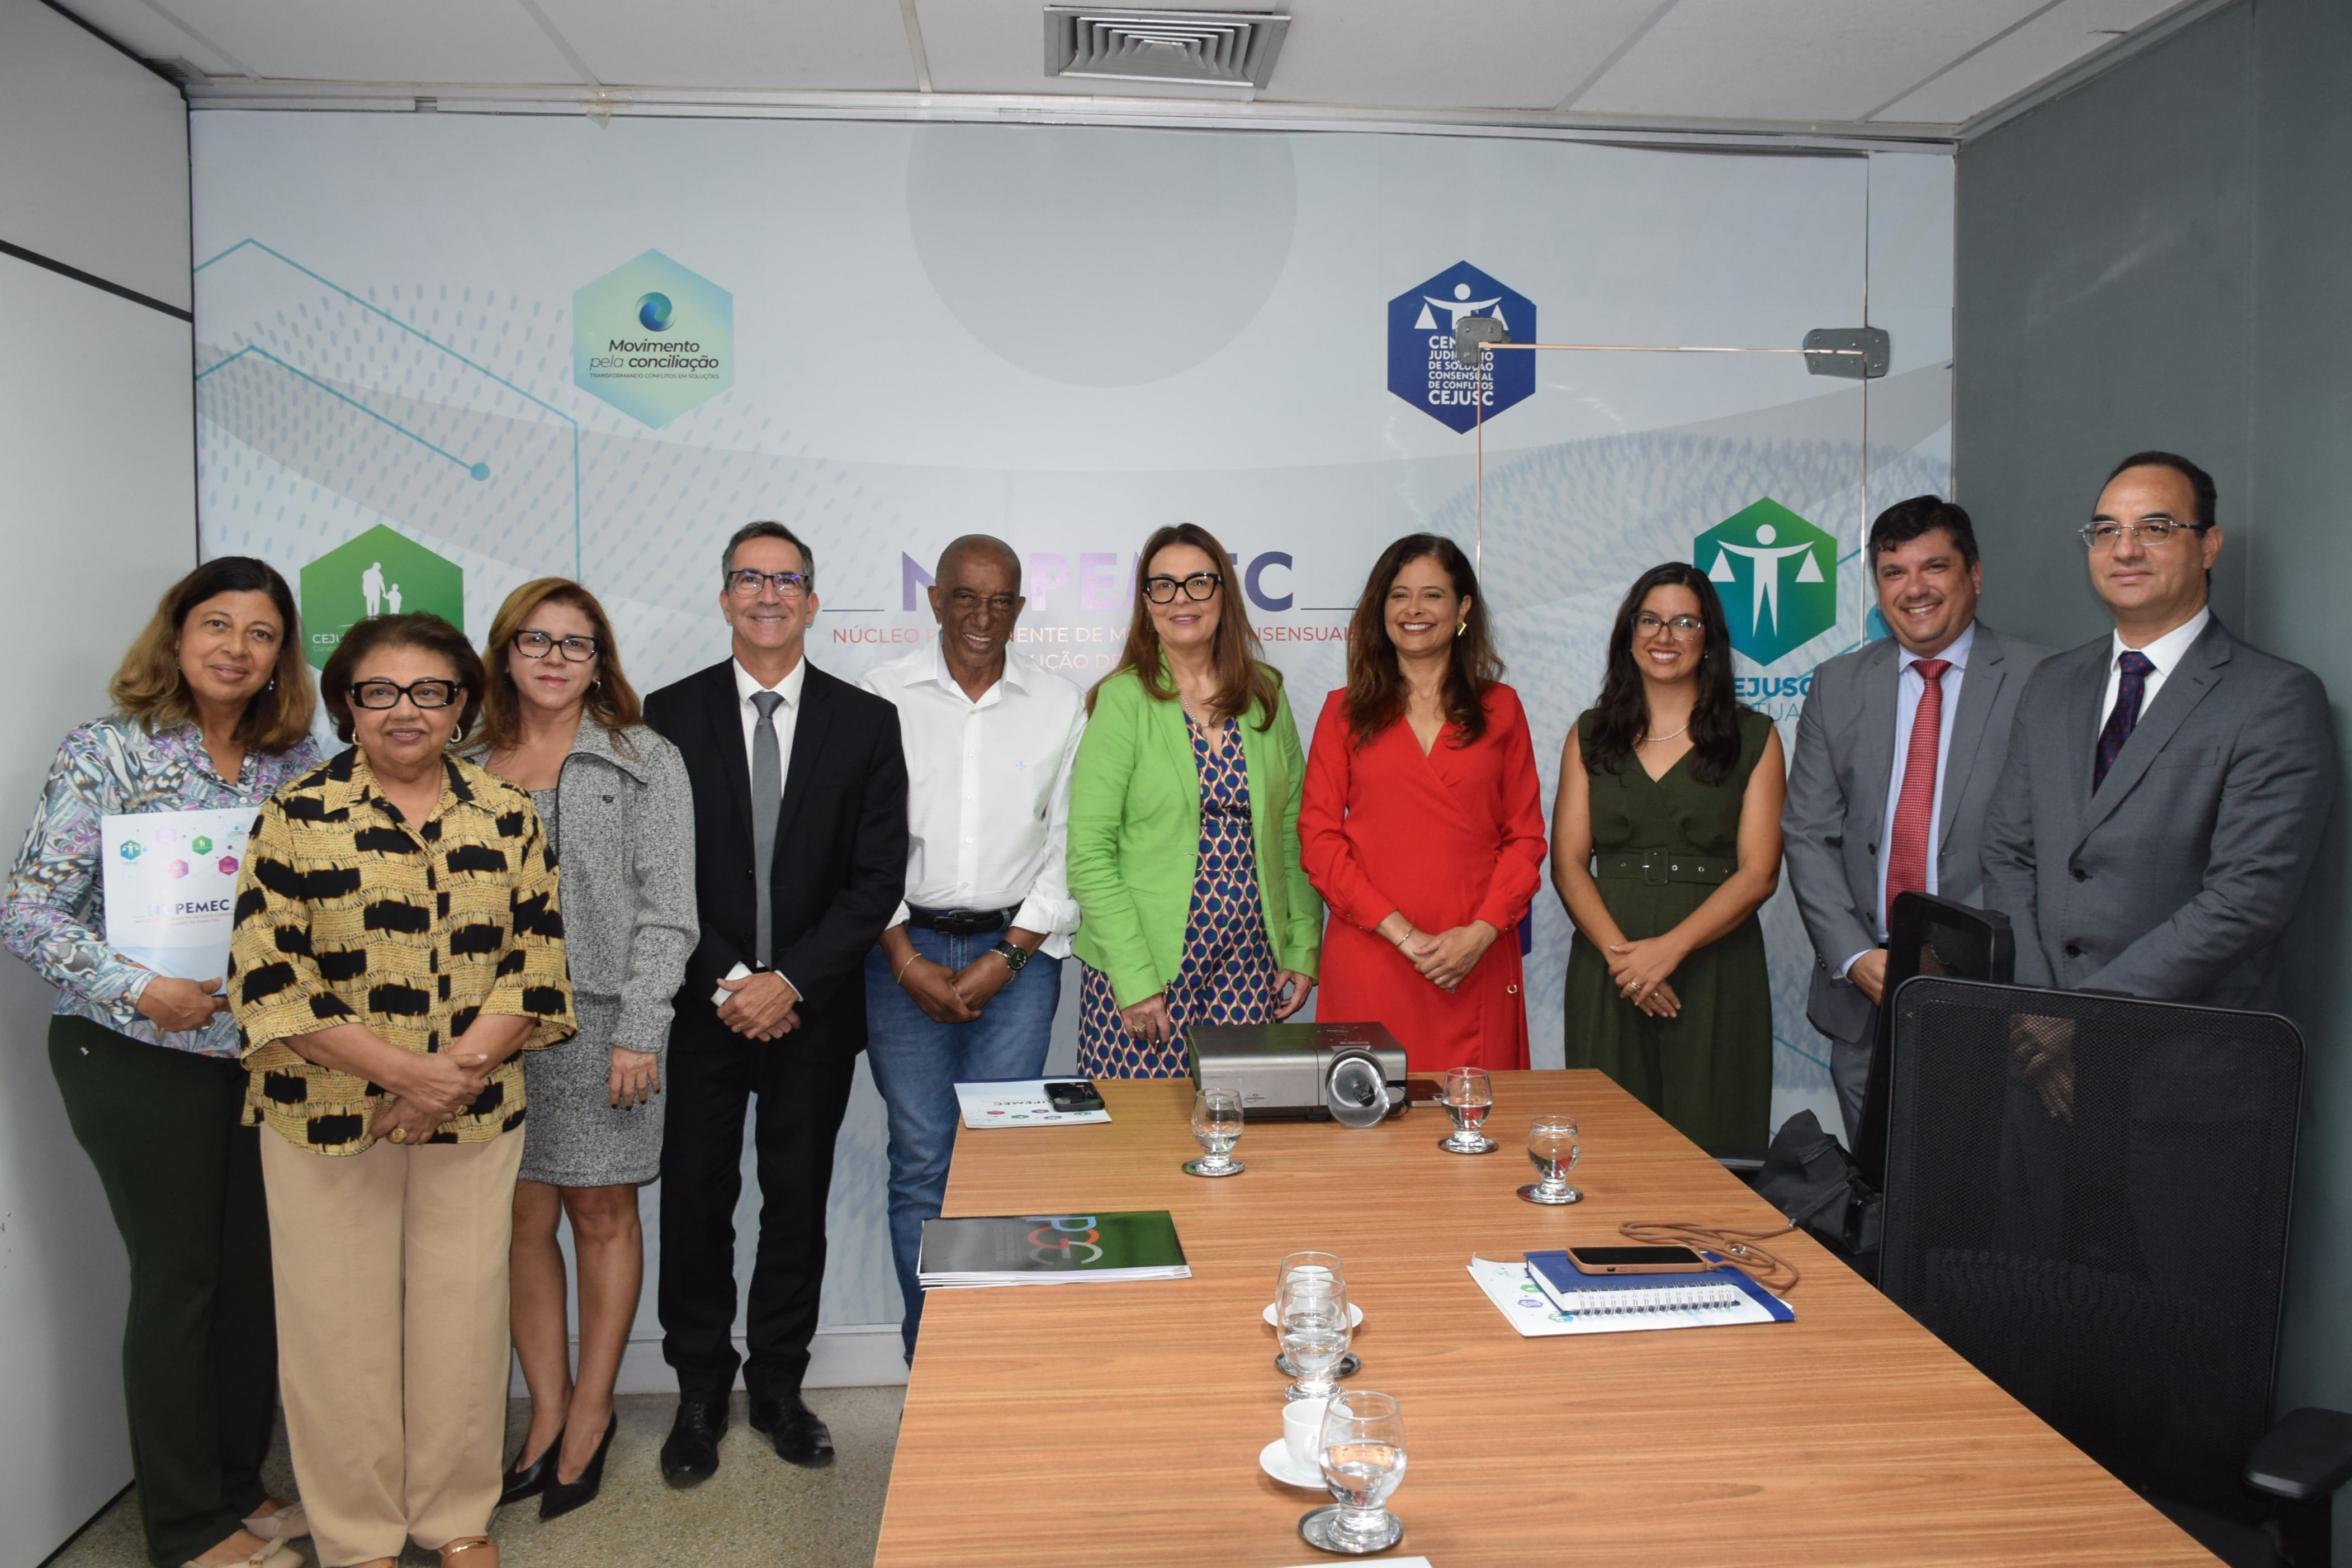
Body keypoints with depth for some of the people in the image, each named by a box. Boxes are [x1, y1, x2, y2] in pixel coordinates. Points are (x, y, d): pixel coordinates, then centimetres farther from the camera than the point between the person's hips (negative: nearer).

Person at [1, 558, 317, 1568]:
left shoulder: (296, 760, 5)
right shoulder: (109, 752, -8)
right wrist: (142, 991, -20)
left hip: (268, 1052, 5)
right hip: (141, 1057, -4)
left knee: (256, 1268, 11)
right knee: (178, 1276, 5)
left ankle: (239, 1486, 30)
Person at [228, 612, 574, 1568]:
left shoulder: (507, 820, 4)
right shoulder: (297, 818, -3)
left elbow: (535, 968, 0)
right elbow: (266, 978, -10)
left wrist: (453, 1074, -13)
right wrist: (399, 1067, -17)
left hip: (475, 1120, 2)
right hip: (327, 1117, -2)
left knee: (462, 1318, 10)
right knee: (341, 1326, 8)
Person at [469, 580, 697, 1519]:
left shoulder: (646, 762, 1)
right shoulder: (469, 770, 10)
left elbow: (665, 908, -4)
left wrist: (639, 1032, -11)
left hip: (601, 1016, -3)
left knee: (602, 1213, 6)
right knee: (524, 1217, 6)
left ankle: (591, 1414, 19)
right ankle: (548, 1414, 19)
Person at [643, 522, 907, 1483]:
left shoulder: (866, 721, 1)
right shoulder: (672, 715, 2)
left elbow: (878, 878, -3)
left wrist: (789, 982, -11)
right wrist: (725, 984, -11)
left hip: (812, 1009, 0)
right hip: (701, 1005, 0)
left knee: (798, 1203, 10)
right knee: (695, 1204, 6)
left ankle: (779, 1387, 26)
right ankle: (700, 1393, 24)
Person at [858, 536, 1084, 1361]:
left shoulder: (1060, 705, 4)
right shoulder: (882, 695, 1)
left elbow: (1068, 848, 3)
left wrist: (1006, 958, -5)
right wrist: (906, 960, -6)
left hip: (1015, 950, 1)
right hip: (905, 949, 0)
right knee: (921, 1162, 1)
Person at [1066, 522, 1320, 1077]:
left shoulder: (1267, 694, 8)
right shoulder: (1123, 699, -5)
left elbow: (1293, 830, 12)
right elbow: (1088, 853, -8)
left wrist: (1303, 948, 6)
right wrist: (1133, 979, -13)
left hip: (1251, 964, 3)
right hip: (1149, 969, -3)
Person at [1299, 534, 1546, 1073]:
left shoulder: (1501, 708, 11)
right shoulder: (1345, 710, 8)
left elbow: (1526, 836, 8)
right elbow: (1319, 840, 1)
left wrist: (1481, 933, -8)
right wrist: (1402, 932, -9)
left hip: (1476, 963, 1)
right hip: (1369, 958, -1)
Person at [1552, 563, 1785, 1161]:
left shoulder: (1754, 737, 6)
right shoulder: (1591, 734, 11)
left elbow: (1758, 872, -3)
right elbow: (1568, 864, 4)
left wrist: (1670, 947, -15)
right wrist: (1619, 952, -12)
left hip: (1715, 967, -1)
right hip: (1608, 971, 1)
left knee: (1708, 1143, -1)